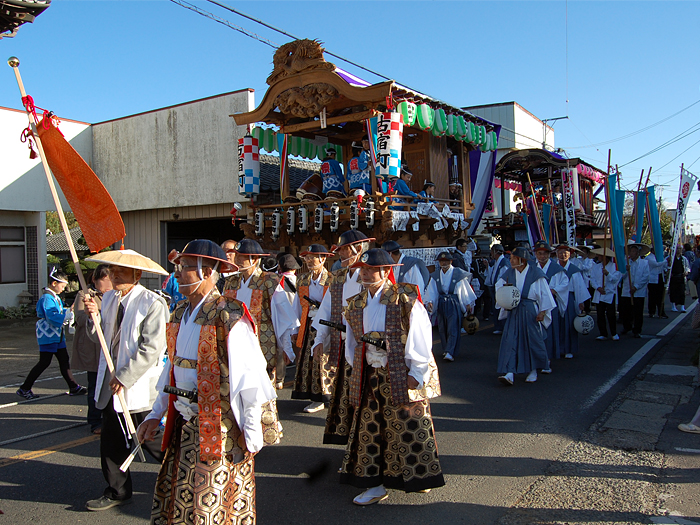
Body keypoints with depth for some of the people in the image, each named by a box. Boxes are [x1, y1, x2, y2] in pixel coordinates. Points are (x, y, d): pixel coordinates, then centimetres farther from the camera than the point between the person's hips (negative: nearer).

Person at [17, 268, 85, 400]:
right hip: (48, 336, -10)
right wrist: (68, 316, -23)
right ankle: (24, 389, 9)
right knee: (44, 363, -3)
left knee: (64, 360, 9)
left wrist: (68, 310, 7)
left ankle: (73, 387, 13)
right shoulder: (47, 298, -17)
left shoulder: (55, 297, 14)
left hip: (58, 336, 10)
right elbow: (52, 317, -26)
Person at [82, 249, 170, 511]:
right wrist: (94, 315, -6)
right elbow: (98, 336, 13)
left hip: (141, 386, -7)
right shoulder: (109, 298, 8)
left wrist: (124, 377, -18)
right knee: (111, 441, 14)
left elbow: (151, 349, -20)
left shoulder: (153, 303, -16)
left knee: (153, 441, 3)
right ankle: (117, 492, 31)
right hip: (111, 384, 7)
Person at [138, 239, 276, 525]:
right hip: (184, 424, 8)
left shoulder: (228, 317, -18)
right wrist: (156, 414, 15)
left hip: (218, 426, -8)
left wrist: (251, 431, -16)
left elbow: (249, 377, -18)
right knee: (174, 499, 17)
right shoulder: (180, 314, 7)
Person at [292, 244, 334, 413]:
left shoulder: (332, 281, -5)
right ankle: (317, 399, 13)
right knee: (310, 361, 3)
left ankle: (335, 398, 10)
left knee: (329, 361, -3)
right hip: (309, 328, 5)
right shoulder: (302, 281, 11)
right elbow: (297, 307, 16)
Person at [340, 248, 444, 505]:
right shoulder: (356, 305, 8)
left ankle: (417, 476, 24)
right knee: (369, 429, 8)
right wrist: (359, 369, 10)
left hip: (401, 375, -5)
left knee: (407, 426, 3)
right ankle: (375, 484, 20)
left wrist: (415, 373, -11)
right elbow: (352, 342, 17)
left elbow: (419, 338, -9)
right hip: (369, 376, 5)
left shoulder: (404, 300, -9)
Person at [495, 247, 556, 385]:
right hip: (514, 312, 3)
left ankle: (533, 371, 24)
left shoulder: (536, 273, -6)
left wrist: (542, 311, -11)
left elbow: (544, 294, -5)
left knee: (532, 341, 6)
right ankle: (509, 373, -12)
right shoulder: (509, 272, 7)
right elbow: (498, 286, 17)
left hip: (531, 312, -3)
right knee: (510, 340, -8)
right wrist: (505, 288, -6)